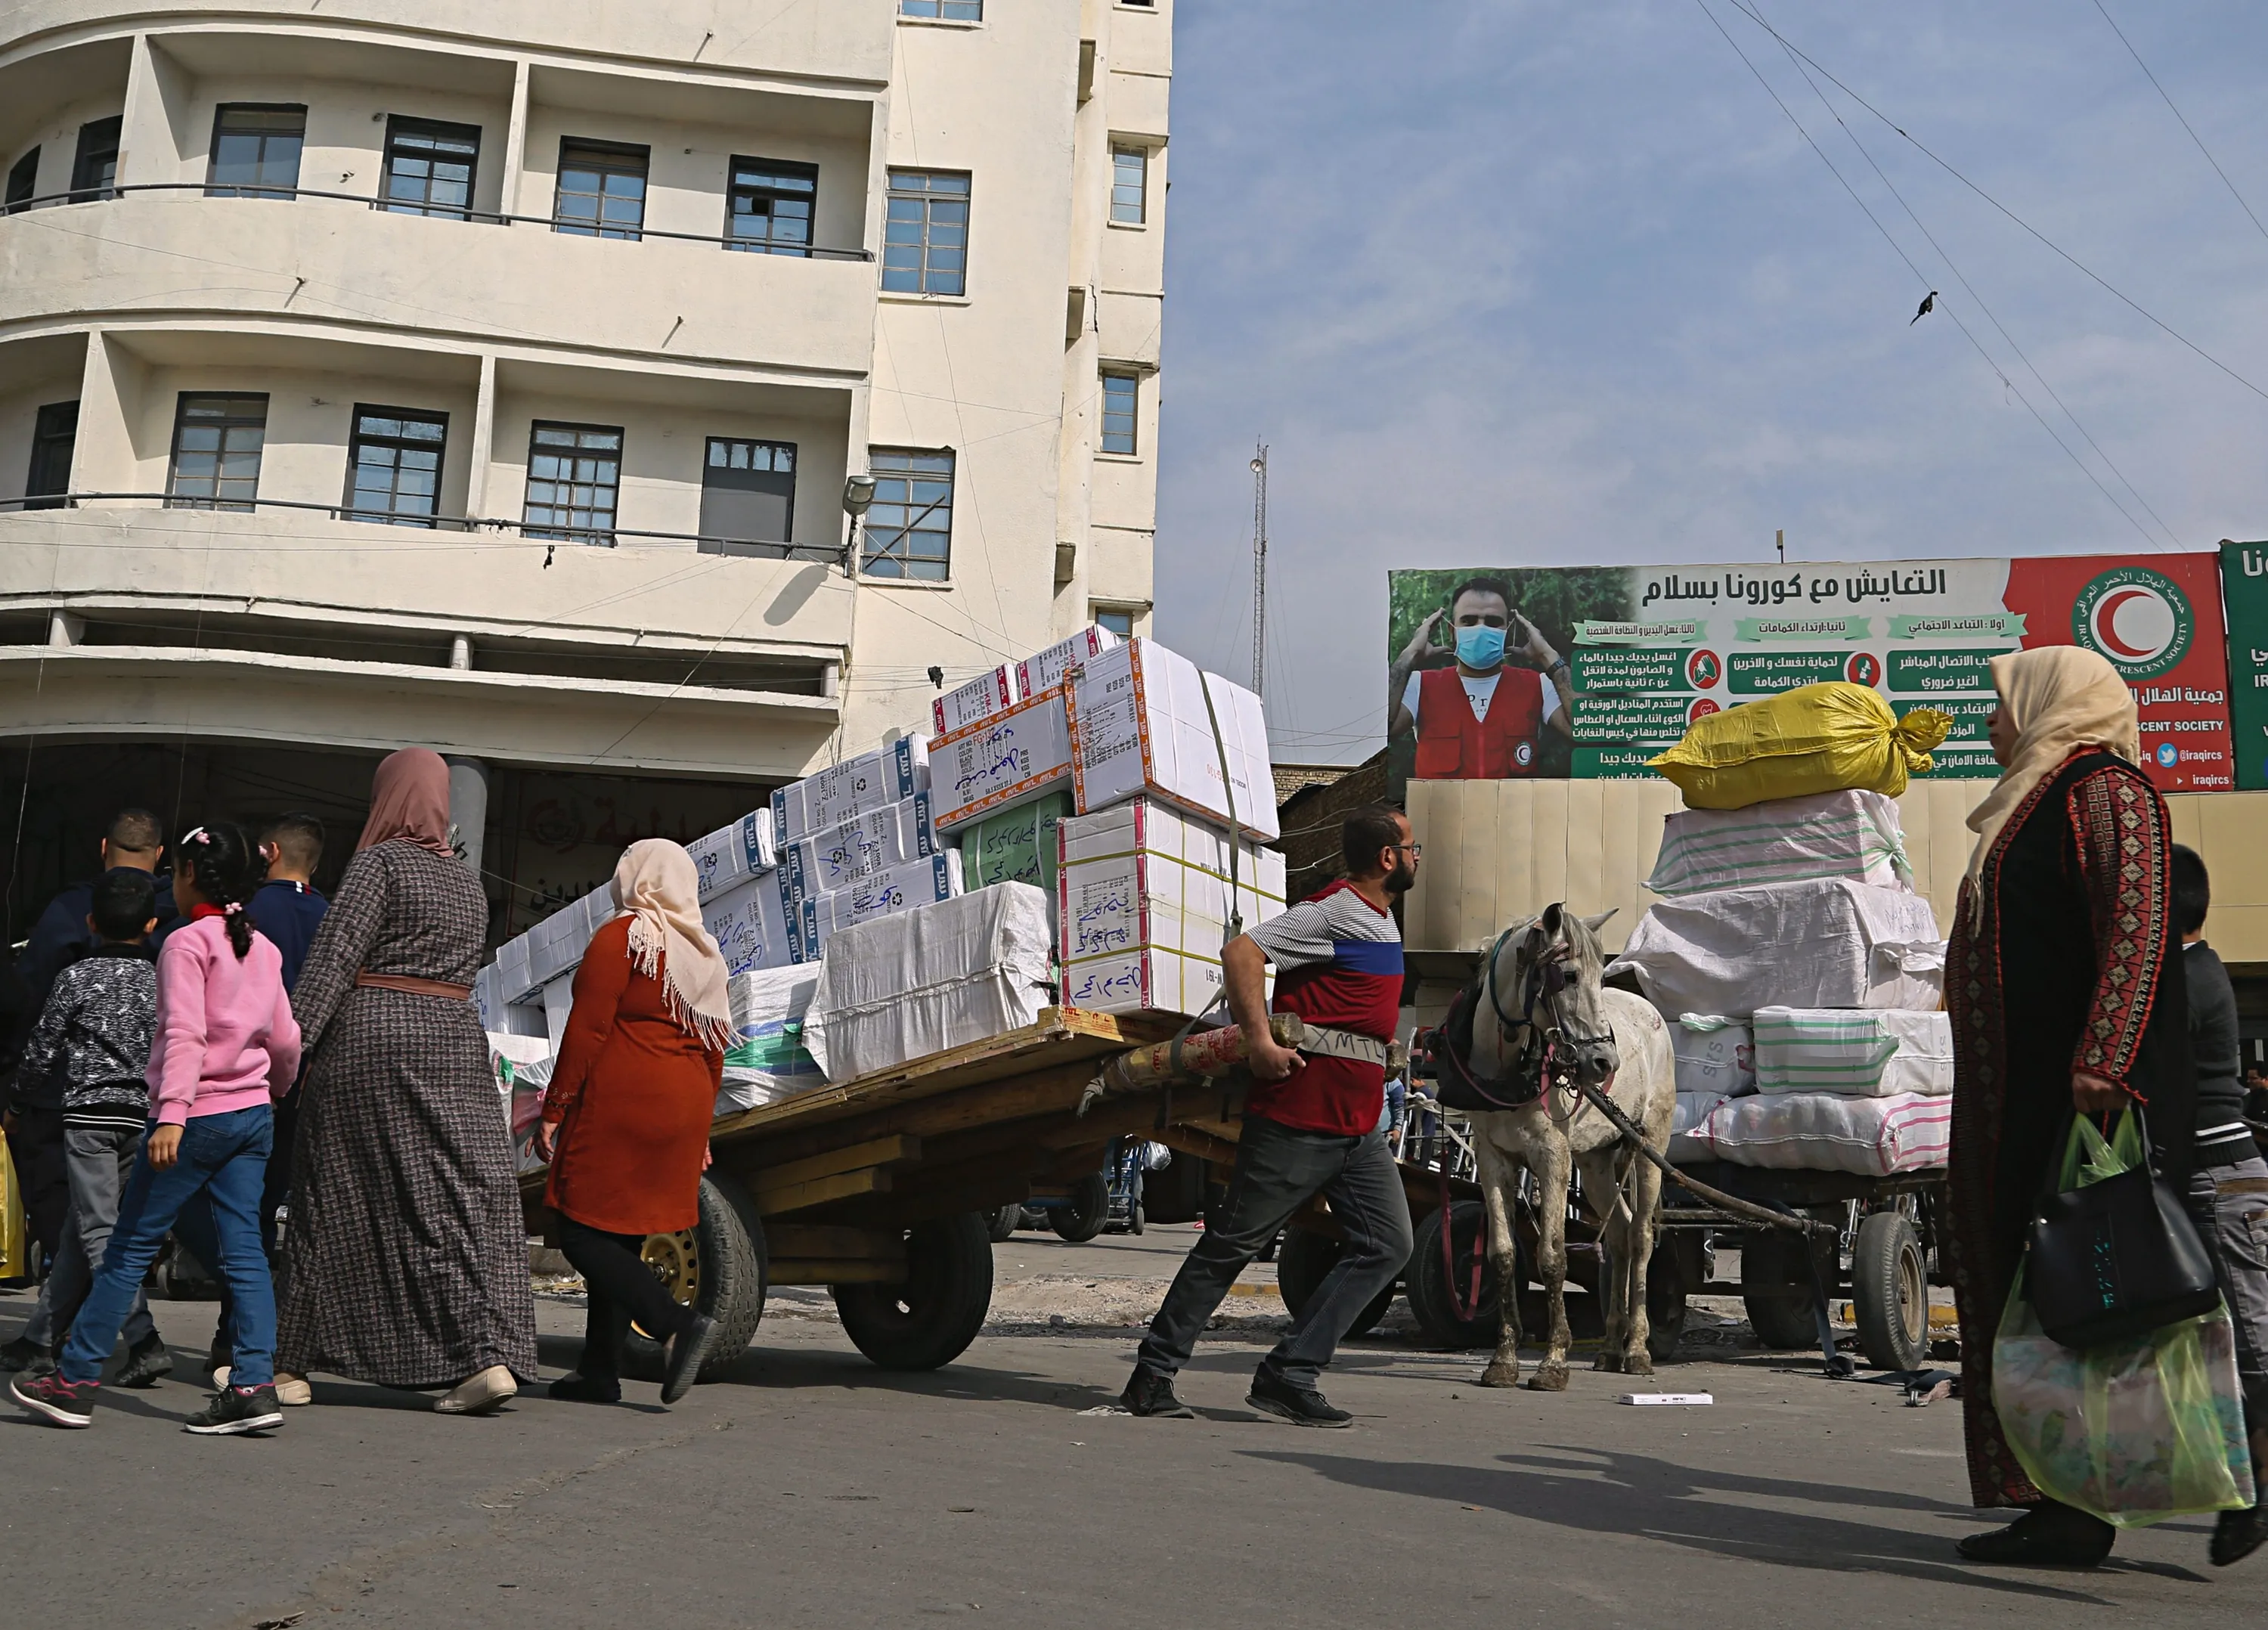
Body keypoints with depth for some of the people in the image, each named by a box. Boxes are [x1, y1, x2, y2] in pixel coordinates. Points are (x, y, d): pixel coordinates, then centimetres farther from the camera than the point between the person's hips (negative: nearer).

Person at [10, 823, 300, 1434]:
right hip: (253, 1114, 6)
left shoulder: (186, 943, -9)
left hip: (199, 1115, -6)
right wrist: (277, 1086, 34)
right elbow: (285, 1039, 14)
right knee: (244, 1247, 2)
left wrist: (172, 1114, -25)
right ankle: (254, 1384, -5)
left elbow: (185, 1035, -20)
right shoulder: (262, 948, 11)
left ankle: (76, 1382, 10)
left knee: (129, 1246, 3)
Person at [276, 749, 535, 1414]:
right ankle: (489, 1353, -13)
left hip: (370, 1038, -5)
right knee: (469, 1196, -1)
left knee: (335, 1203, 5)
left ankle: (291, 1362, 16)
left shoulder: (380, 862, -4)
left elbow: (335, 957, -12)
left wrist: (293, 1042, -15)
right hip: (455, 1042, 5)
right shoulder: (467, 881, 16)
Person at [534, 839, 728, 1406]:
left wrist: (553, 1111, -8)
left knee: (582, 1234, -5)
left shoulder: (622, 936, -6)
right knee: (620, 1240, 12)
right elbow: (714, 1051, 18)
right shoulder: (705, 954, 16)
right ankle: (600, 1371, 12)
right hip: (683, 1109, 8)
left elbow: (586, 1031, -12)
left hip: (620, 1105, -8)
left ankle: (679, 1323, -19)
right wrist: (698, 1131, 24)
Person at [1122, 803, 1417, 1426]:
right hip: (1297, 1117, -9)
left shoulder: (1381, 919, 16)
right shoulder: (1331, 914, -13)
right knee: (1233, 1243, -1)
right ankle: (1153, 1372, 11)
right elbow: (1241, 952, -23)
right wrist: (1260, 1043, -26)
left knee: (1387, 1244, 1)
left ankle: (1289, 1375, 2)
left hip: (1359, 1126, 9)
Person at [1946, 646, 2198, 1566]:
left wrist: (2100, 1060, -30)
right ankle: (2053, 1502, 14)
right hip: (2019, 1107, 10)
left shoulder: (2105, 793, -7)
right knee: (2018, 1284, 9)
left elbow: (2138, 930, -20)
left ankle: (2077, 1510, -3)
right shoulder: (2035, 810, 22)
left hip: (2077, 1097, -10)